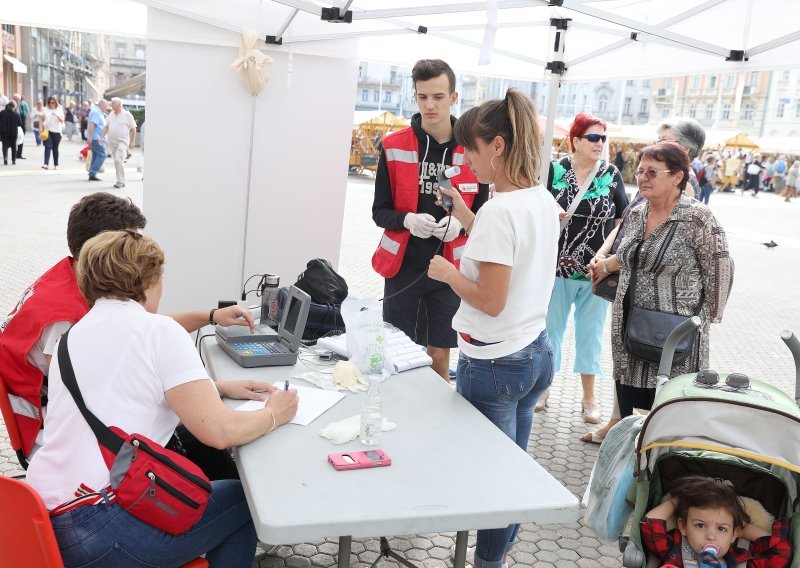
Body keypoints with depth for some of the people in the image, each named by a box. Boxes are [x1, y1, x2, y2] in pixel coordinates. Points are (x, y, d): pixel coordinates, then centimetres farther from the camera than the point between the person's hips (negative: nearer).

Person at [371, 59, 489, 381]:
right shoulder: (393, 147, -2)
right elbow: (380, 212, 1)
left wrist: (459, 224, -17)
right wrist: (408, 220, -20)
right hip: (402, 268, 1)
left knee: (439, 357, 9)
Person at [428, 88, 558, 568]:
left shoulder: (500, 210, -22)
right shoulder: (544, 201, 5)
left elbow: (490, 302, -23)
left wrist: (448, 272, -7)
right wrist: (467, 218, 12)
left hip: (494, 363, -9)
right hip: (538, 353, 9)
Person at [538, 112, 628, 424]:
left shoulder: (611, 174, 3)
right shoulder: (554, 170, -1)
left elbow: (622, 219, 6)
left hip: (597, 270, 1)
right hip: (557, 268, -1)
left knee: (591, 333, 10)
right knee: (550, 329, 11)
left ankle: (589, 396, 23)